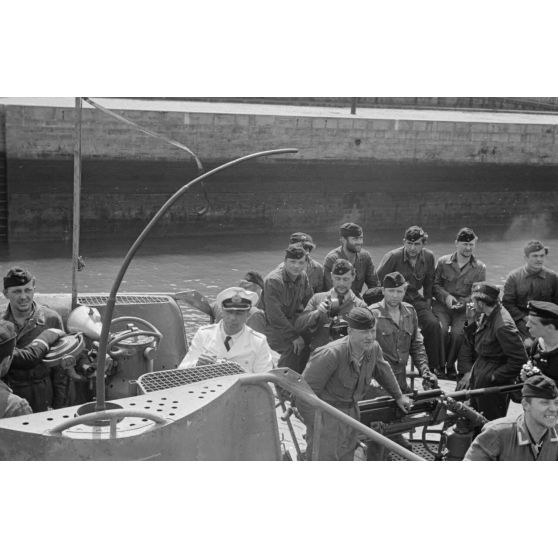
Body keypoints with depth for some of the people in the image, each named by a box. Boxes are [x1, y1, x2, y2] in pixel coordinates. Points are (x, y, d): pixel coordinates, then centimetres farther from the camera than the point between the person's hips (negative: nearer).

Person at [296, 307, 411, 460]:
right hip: (325, 412, -7)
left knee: (347, 457, 14)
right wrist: (315, 425, -19)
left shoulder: (374, 348, -9)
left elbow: (383, 371, 16)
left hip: (351, 410, 7)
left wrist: (398, 396, 30)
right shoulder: (331, 354, -31)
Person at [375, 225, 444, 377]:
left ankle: (435, 367, -7)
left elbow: (429, 284, 16)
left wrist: (428, 304, 10)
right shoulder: (392, 257, -13)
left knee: (433, 324, -20)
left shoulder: (428, 257, 2)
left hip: (416, 299, 4)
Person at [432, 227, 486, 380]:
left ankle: (450, 365, -6)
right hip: (442, 305, 0)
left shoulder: (480, 268, 5)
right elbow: (435, 285, 8)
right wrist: (446, 296, -11)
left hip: (464, 309, 0)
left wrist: (463, 302, -14)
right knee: (440, 329, -27)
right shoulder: (442, 262, 6)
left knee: (458, 332, -27)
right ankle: (439, 364, -8)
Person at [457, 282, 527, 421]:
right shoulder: (484, 317, 0)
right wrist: (467, 372, 1)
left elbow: (519, 359, -25)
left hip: (493, 386, -8)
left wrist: (494, 376, -17)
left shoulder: (503, 326, -27)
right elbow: (468, 345, 10)